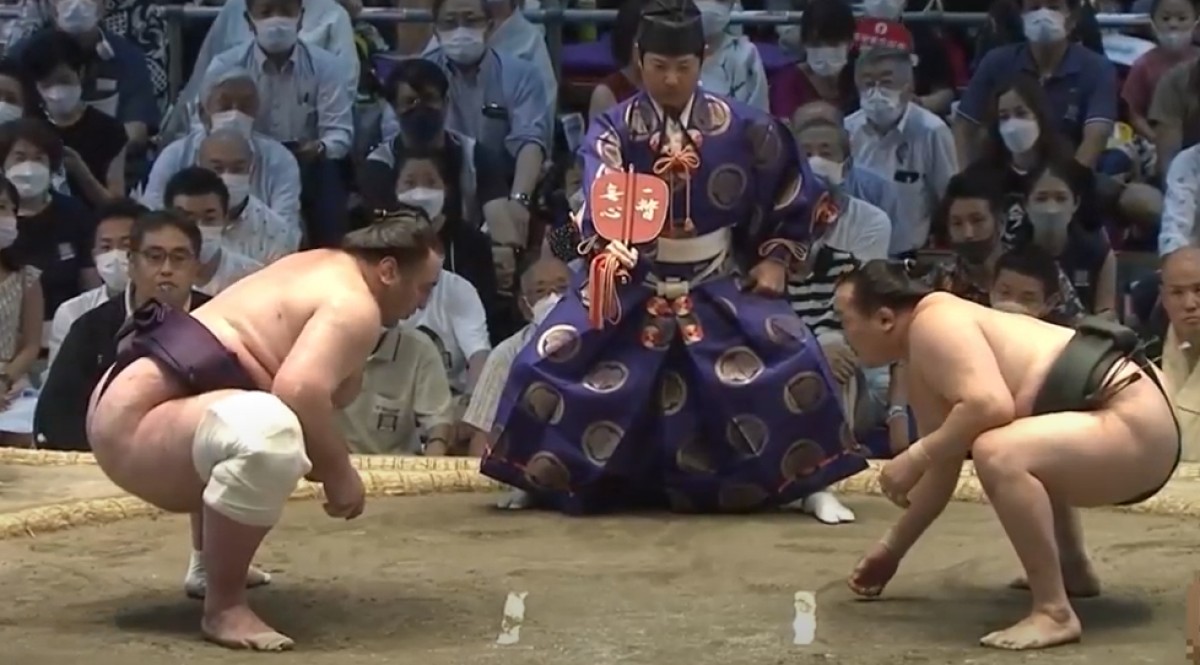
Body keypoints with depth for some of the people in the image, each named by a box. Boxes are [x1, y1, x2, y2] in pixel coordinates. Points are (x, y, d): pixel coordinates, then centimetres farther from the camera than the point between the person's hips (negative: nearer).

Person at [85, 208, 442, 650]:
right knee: (270, 433, -37)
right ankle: (224, 607, -23)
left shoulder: (326, 266, 17)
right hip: (133, 424, -11)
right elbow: (300, 393, -29)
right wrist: (339, 475, -16)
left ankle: (209, 564, 32)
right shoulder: (354, 305, -12)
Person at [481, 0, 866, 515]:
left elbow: (797, 197, 6)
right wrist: (608, 248, -51)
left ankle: (805, 482, -2)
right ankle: (540, 477, 7)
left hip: (719, 287, 0)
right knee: (549, 359, -14)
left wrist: (777, 260, -2)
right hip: (633, 284, 0)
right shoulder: (613, 130, -11)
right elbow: (601, 200, -31)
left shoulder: (744, 128, -7)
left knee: (792, 363, -21)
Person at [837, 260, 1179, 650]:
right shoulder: (923, 369, 15)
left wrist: (915, 457, -20)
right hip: (1120, 420, 11)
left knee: (997, 452, -34)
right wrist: (891, 549, 25)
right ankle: (1074, 570, 37)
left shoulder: (933, 322, -15)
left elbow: (989, 405, -30)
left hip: (1137, 426, -11)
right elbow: (944, 468, 21)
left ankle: (1054, 614, -23)